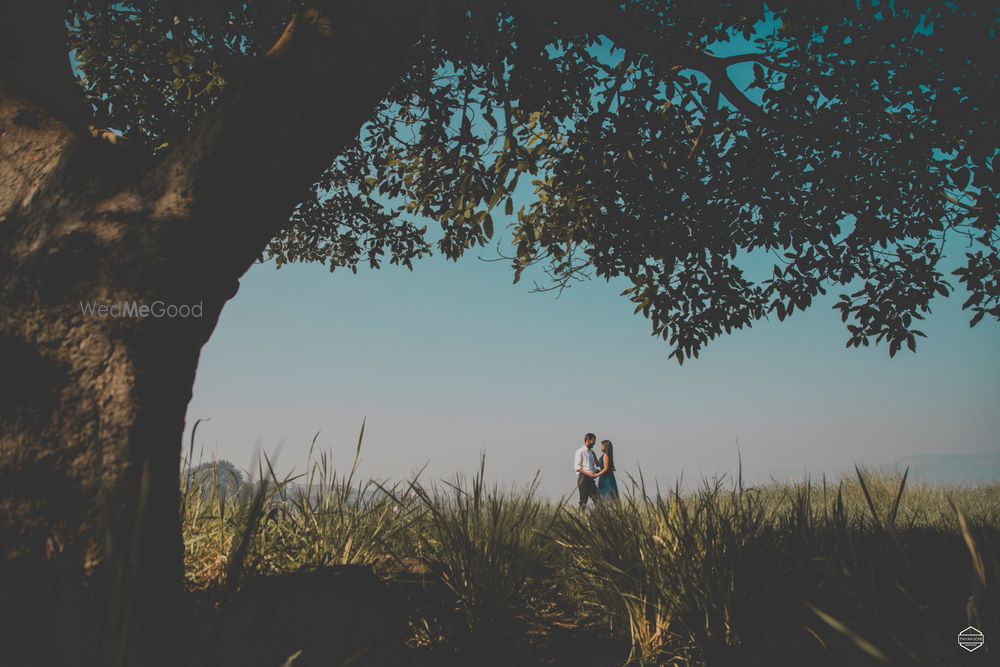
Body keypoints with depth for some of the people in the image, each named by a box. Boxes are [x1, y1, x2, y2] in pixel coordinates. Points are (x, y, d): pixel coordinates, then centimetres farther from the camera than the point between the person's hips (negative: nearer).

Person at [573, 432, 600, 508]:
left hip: (590, 479, 7)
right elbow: (577, 467, -13)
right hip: (583, 478, -7)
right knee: (583, 500, -7)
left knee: (597, 499, -3)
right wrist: (588, 473, -23)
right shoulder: (580, 452, -4)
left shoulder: (591, 452, 20)